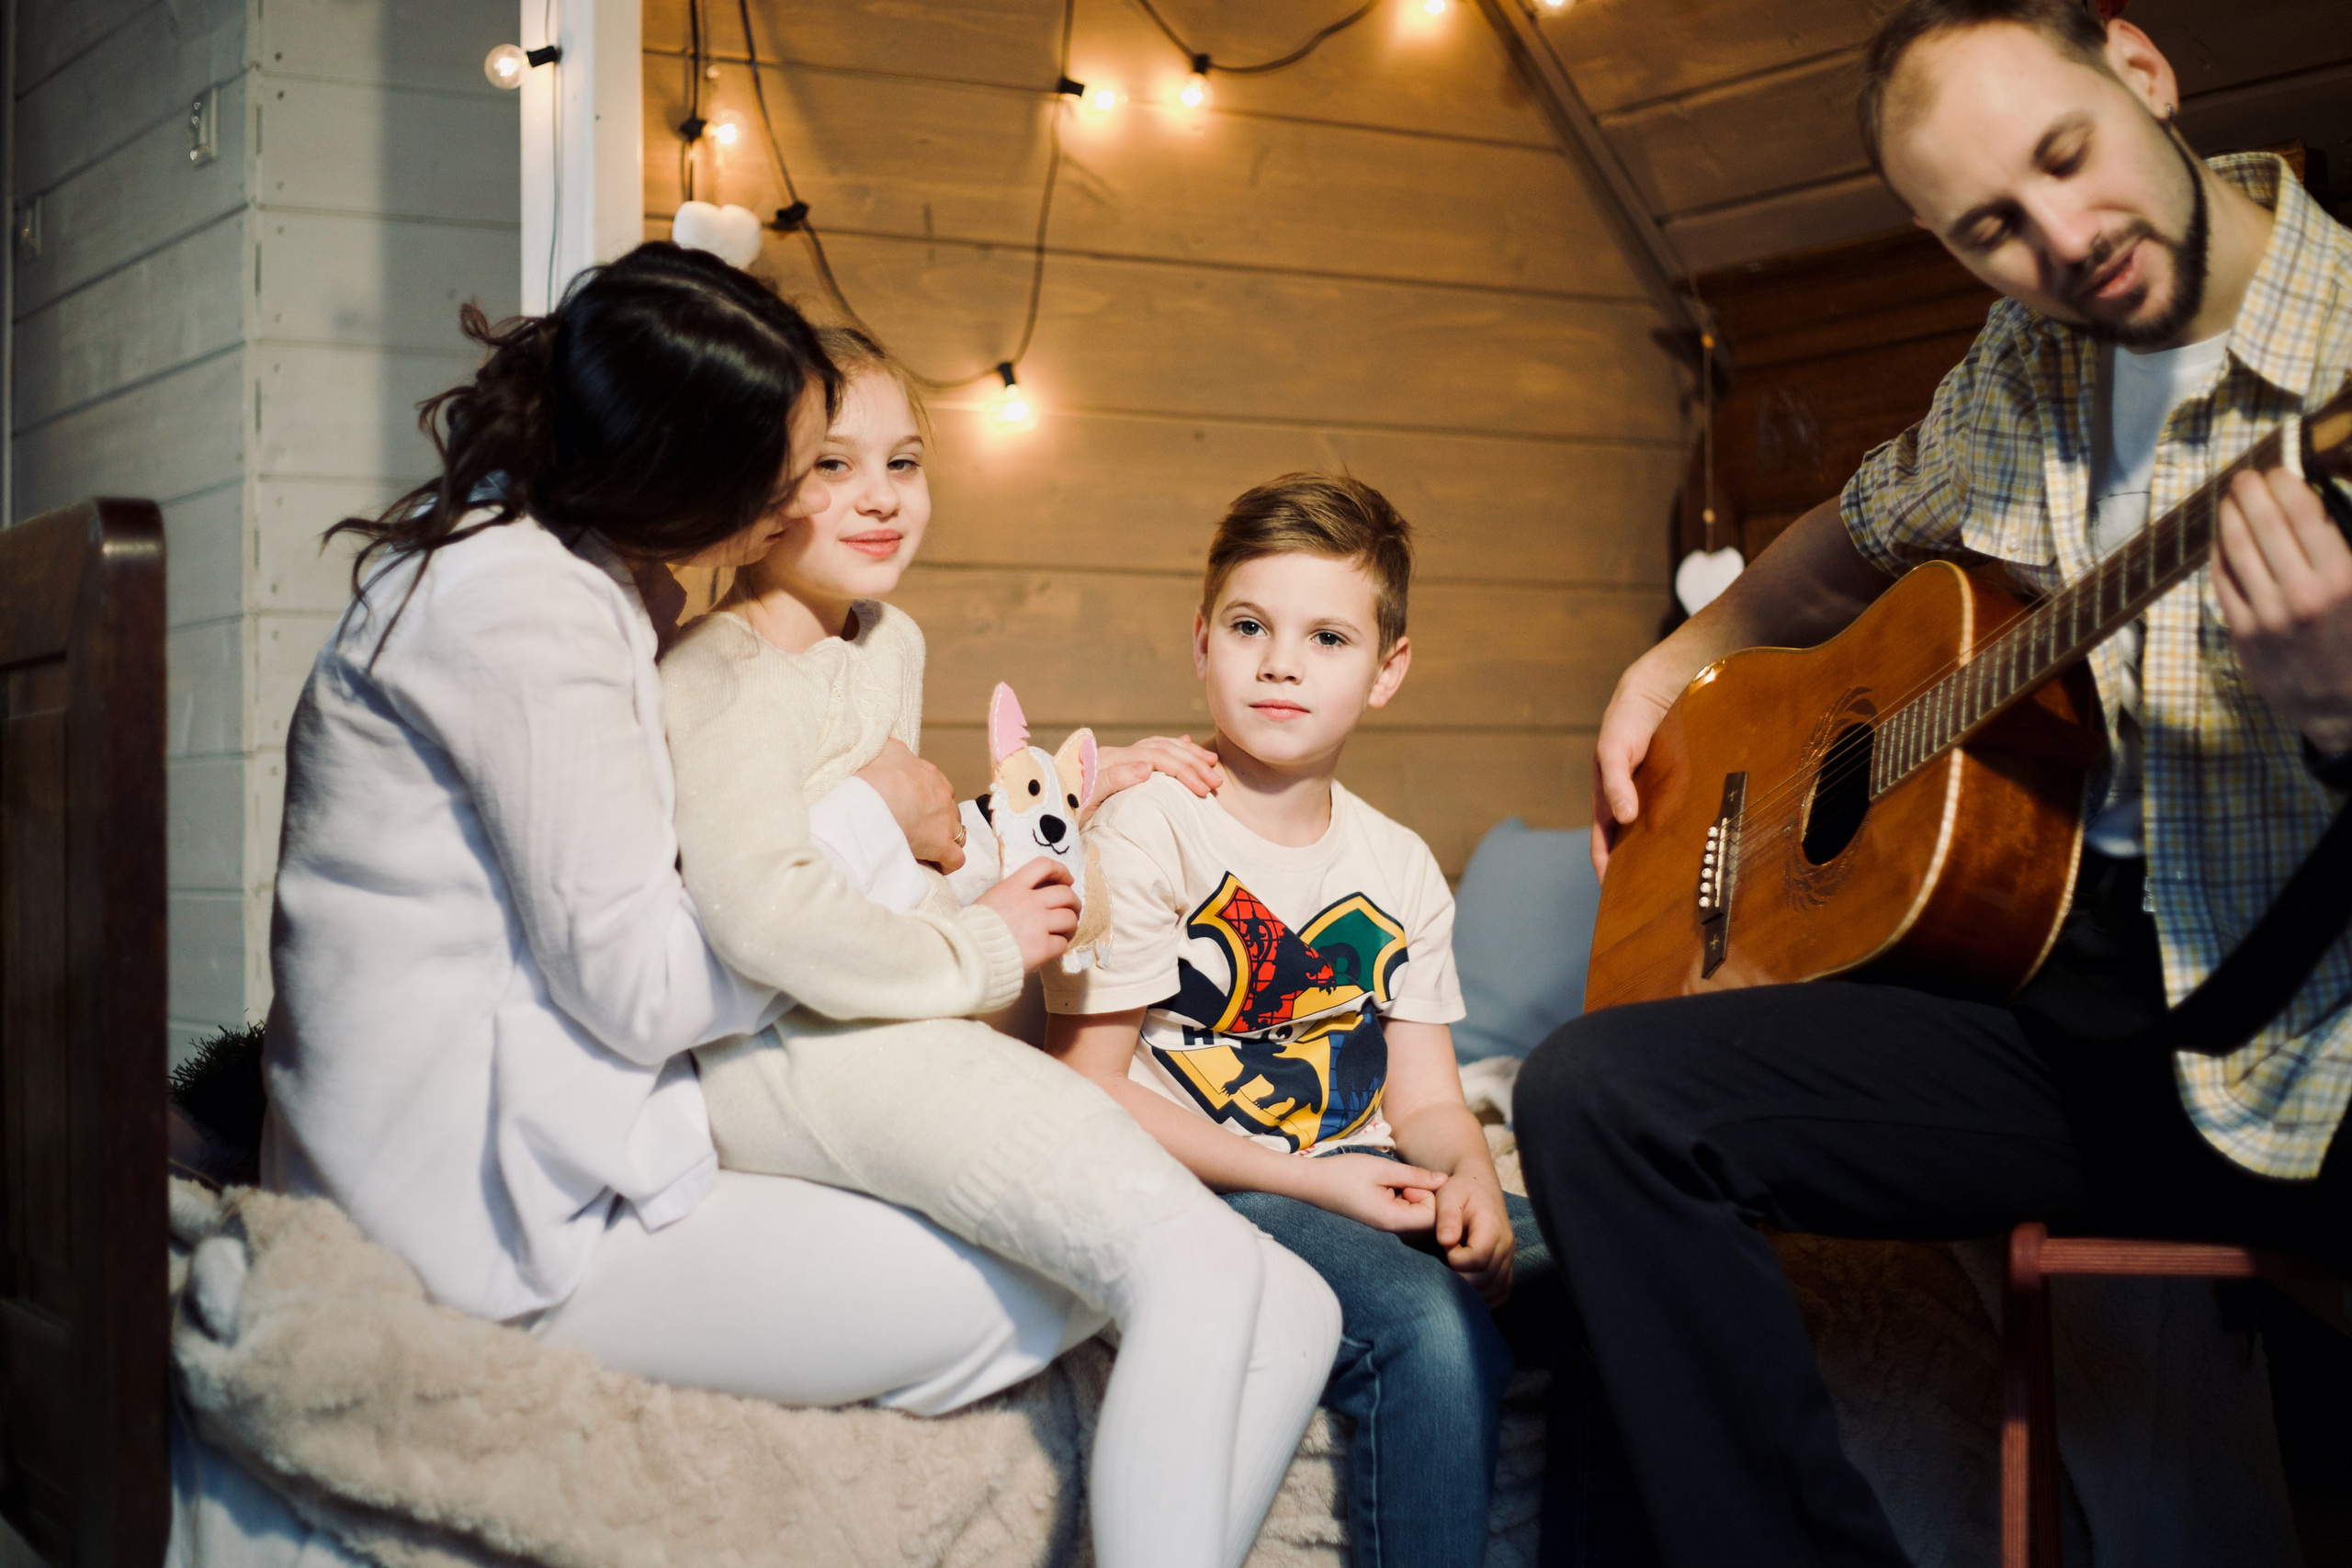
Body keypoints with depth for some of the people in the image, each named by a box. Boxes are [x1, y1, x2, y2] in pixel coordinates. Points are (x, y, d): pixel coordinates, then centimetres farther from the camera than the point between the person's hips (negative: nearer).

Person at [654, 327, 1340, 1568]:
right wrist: (975, 952, -10)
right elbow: (763, 912, -21)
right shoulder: (725, 675, -5)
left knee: (1295, 1316, -4)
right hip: (795, 1059, -10)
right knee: (1196, 1272, -29)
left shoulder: (888, 642, 26)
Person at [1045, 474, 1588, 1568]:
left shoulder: (1399, 868, 12)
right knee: (1429, 1324, -32)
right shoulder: (1147, 833, -6)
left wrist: (1470, 1178, -15)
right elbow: (1090, 1090, -9)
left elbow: (1425, 1096, 11)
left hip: (1363, 1183, 6)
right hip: (1203, 1191, -6)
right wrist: (1308, 1182, -16)